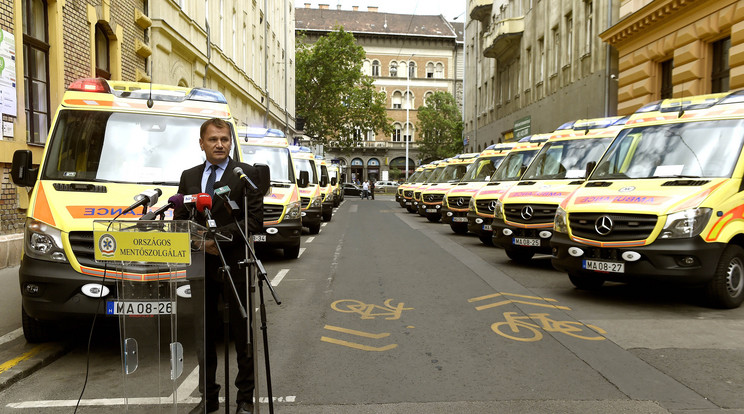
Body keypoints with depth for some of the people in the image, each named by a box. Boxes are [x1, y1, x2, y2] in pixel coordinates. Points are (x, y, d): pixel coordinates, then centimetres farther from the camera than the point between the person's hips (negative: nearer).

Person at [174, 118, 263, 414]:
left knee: (242, 335, 6)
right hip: (201, 266, 5)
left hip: (235, 265, -4)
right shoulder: (189, 176, 12)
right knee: (203, 335, 13)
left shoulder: (247, 174, -2)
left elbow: (255, 219, -9)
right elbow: (179, 219, 12)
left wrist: (220, 236, -17)